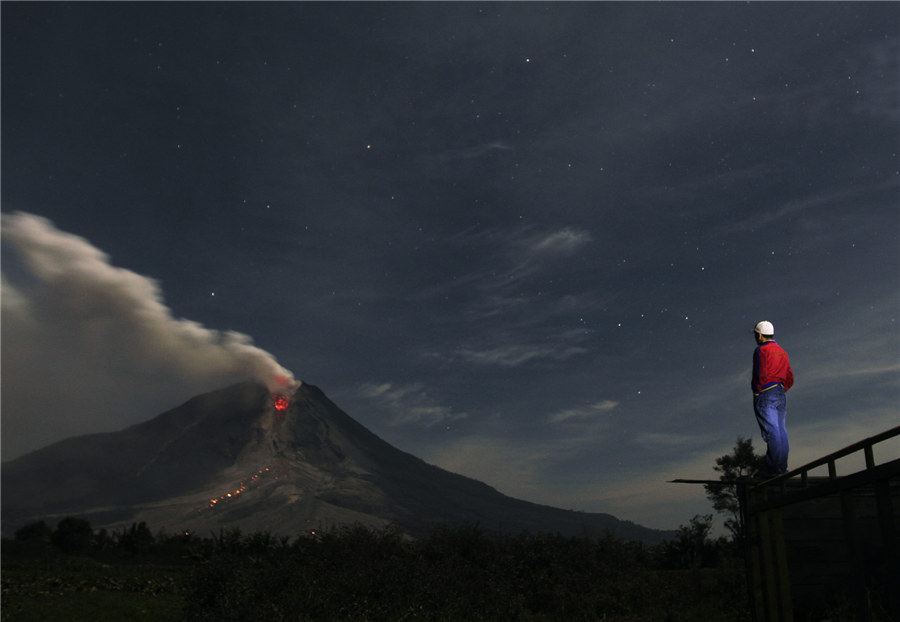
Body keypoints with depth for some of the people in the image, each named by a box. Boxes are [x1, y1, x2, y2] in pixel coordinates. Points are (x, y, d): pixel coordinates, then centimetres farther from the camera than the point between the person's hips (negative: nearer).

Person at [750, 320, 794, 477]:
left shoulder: (761, 350, -7)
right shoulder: (782, 352, 19)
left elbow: (761, 375, -16)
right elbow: (790, 379, 19)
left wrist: (756, 388, -4)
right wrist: (781, 391, 18)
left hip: (765, 395, -8)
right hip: (781, 395, 8)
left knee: (771, 431, -9)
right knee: (780, 431, 9)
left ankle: (773, 468, -8)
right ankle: (782, 467, 11)